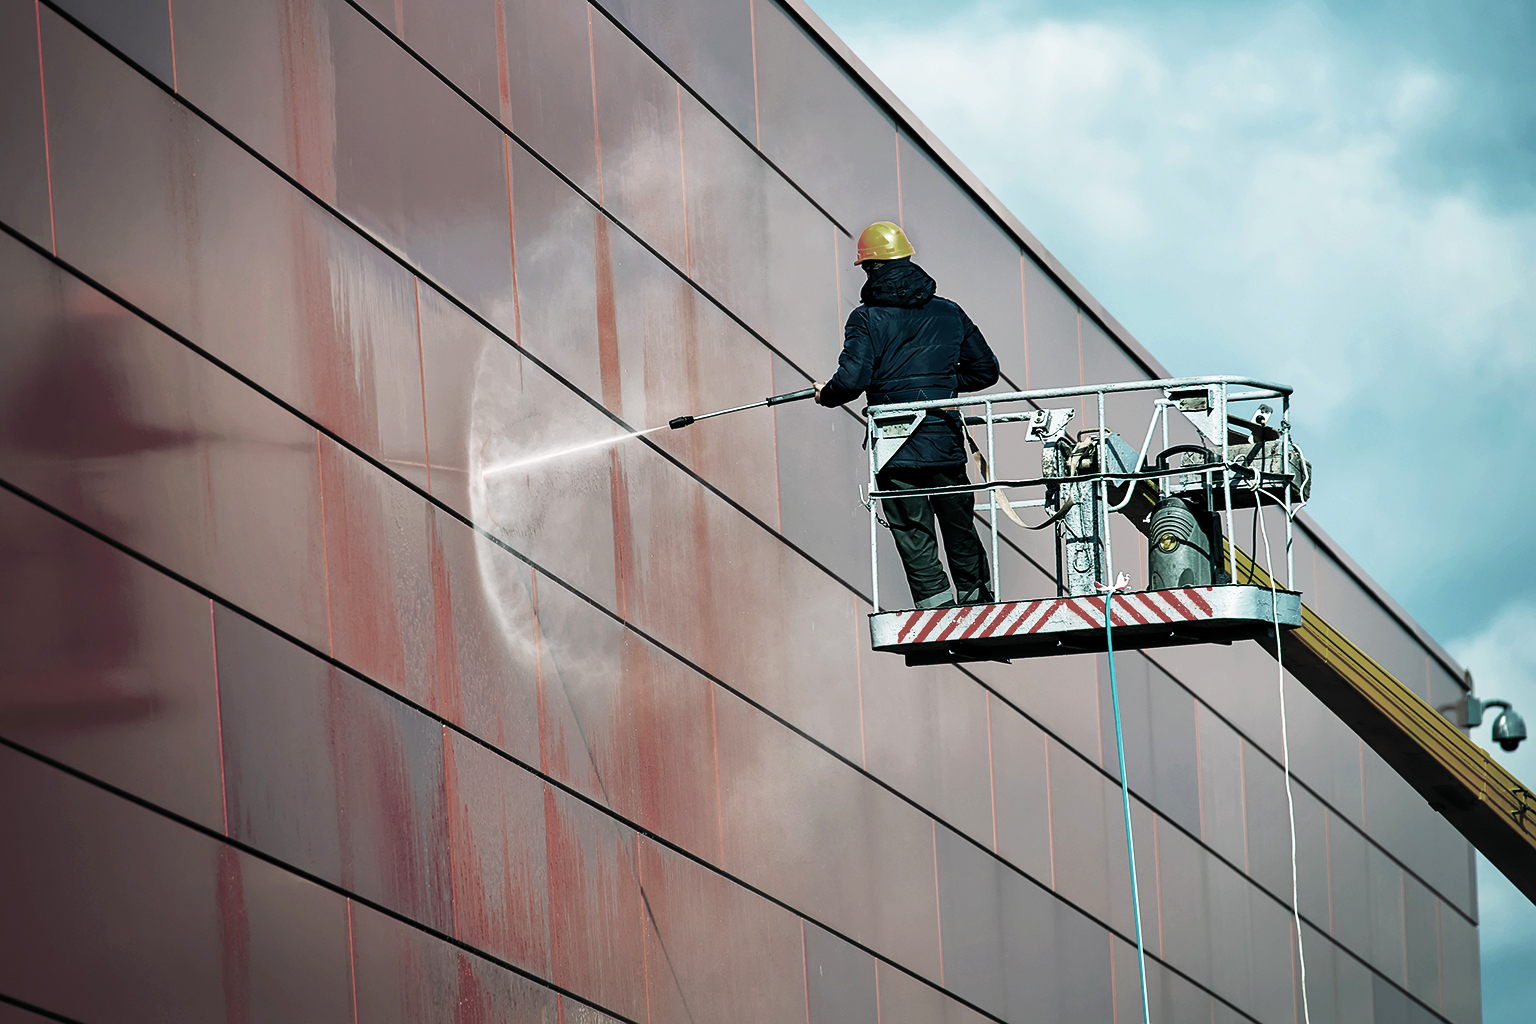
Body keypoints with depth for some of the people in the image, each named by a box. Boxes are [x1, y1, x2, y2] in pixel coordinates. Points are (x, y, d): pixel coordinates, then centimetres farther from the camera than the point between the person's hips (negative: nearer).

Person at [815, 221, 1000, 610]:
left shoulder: (867, 318, -5)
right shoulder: (948, 312, 7)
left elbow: (852, 380, -15)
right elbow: (986, 370, 12)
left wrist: (825, 395, 6)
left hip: (897, 455, -4)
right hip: (947, 446, 4)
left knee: (916, 542, -1)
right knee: (962, 535, 16)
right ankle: (980, 608, 24)